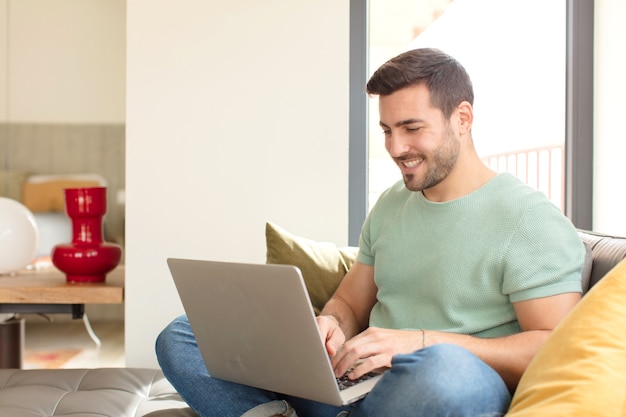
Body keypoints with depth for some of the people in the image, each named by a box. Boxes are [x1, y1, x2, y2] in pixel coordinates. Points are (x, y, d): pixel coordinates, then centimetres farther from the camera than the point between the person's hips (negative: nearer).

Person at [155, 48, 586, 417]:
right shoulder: (390, 205, 16)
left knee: (447, 367, -45)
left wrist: (424, 341, -23)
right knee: (180, 336, 3)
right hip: (355, 382, 6)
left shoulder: (531, 218, -6)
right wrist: (329, 327, -6)